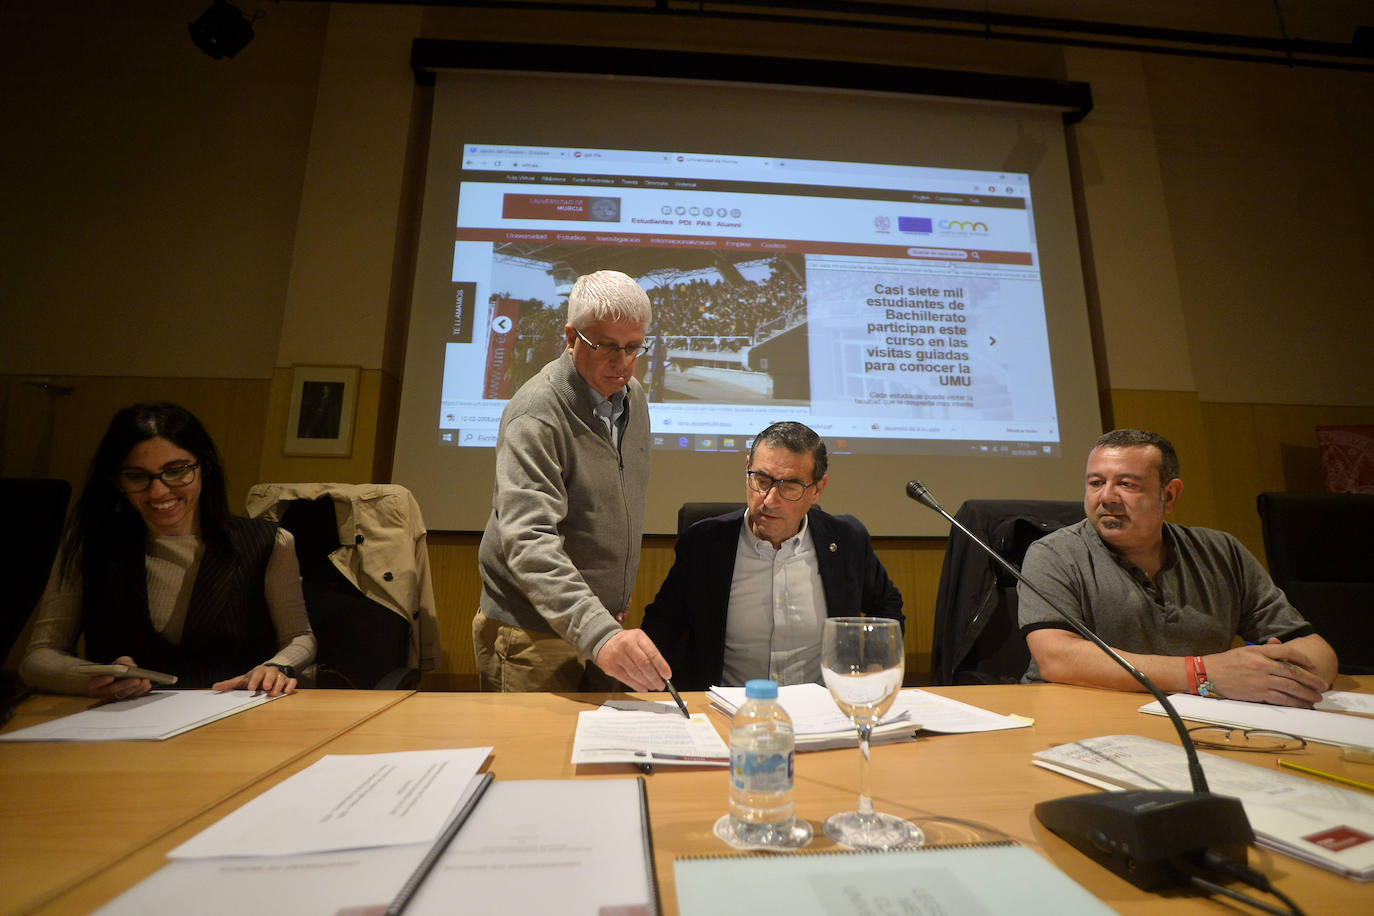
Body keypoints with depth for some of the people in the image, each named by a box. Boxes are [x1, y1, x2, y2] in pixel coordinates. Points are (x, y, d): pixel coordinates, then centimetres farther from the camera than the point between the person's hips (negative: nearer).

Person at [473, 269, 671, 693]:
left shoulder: (633, 396, 4)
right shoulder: (536, 414, -21)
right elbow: (528, 541, -31)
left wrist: (617, 593, 13)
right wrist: (598, 633, -42)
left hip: (604, 623, 7)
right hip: (533, 633, -6)